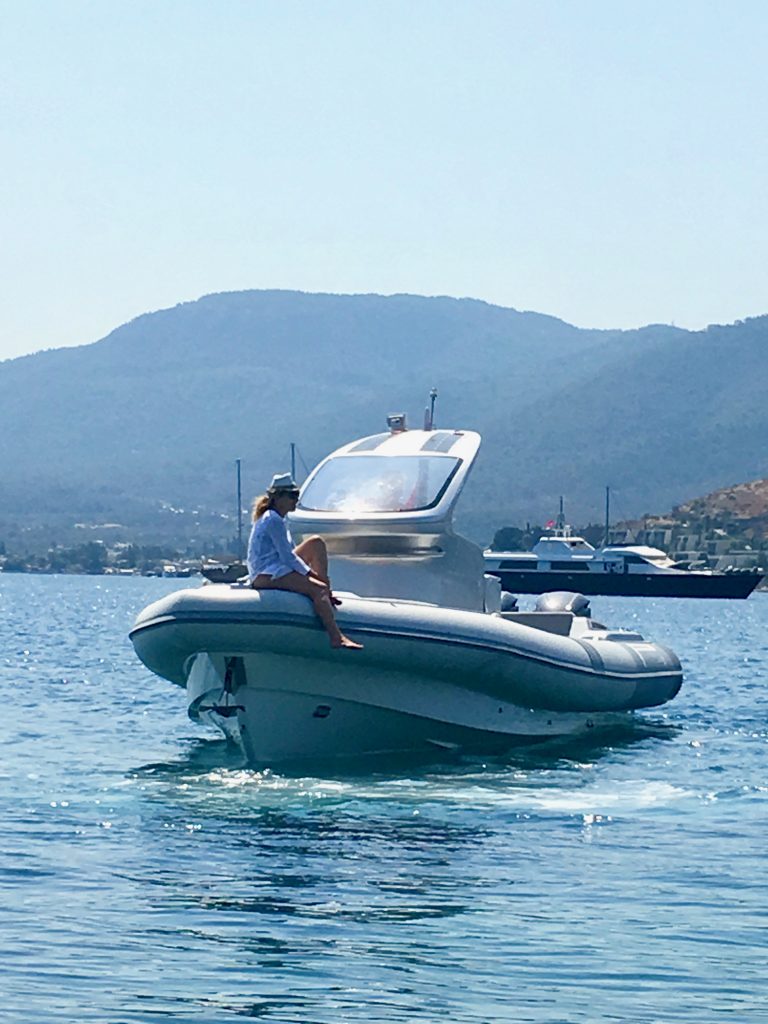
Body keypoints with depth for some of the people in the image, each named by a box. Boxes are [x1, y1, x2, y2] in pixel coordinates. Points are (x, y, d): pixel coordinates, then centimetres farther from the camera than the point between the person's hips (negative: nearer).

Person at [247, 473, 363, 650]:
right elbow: (287, 557, -18)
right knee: (318, 589, -26)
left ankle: (327, 593, 0)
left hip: (278, 567, 10)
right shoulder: (273, 521, -15)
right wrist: (312, 574, -12)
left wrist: (316, 574, 9)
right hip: (266, 575, -10)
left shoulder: (278, 519, 17)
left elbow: (291, 552, 20)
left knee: (316, 543, 7)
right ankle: (336, 638, -36)